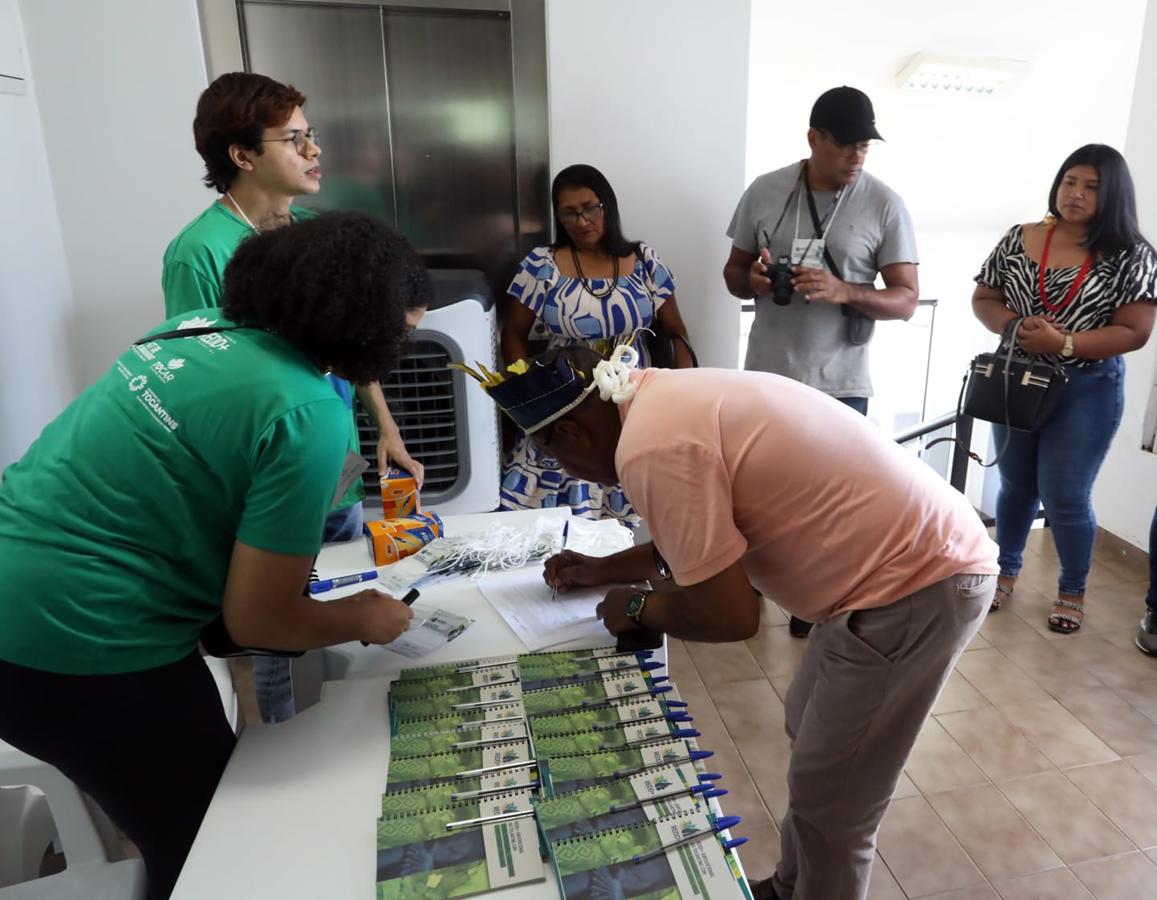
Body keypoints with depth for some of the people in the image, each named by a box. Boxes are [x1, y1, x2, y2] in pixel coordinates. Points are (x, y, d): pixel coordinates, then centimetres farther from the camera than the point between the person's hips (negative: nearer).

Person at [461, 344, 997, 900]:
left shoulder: (652, 447, -24)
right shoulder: (666, 397, 7)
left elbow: (729, 615, -21)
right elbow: (706, 541, 21)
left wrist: (637, 608, -2)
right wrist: (604, 569, 24)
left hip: (917, 584, -10)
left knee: (829, 802, 6)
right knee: (808, 730, 24)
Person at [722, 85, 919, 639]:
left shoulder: (885, 205, -6)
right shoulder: (765, 192, -1)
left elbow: (906, 300, -6)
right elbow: (733, 271, 9)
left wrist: (843, 291, -24)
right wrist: (752, 281, -15)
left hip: (839, 382, -2)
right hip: (767, 374, 2)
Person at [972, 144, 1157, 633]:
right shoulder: (1018, 239, 0)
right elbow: (982, 299, 2)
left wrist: (1063, 342, -24)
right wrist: (1015, 325, -17)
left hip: (1087, 391, -3)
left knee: (1065, 497, 1)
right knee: (1016, 485, 15)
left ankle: (1072, 590, 25)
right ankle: (1006, 571, 34)